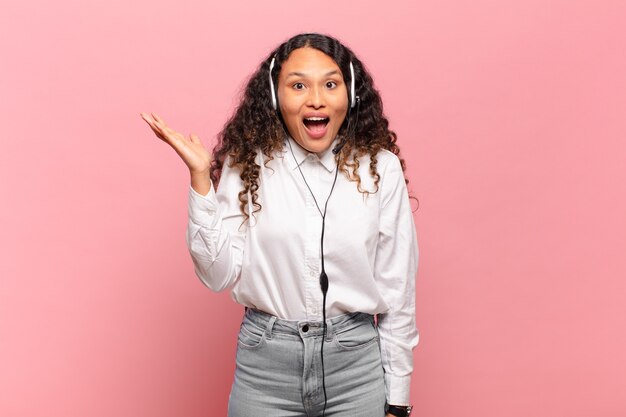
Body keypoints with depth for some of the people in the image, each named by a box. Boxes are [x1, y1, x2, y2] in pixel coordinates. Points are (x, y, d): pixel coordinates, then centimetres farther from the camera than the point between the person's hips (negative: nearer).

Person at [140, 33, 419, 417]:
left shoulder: (380, 169, -5)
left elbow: (397, 290, 0)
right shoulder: (246, 166, -4)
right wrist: (201, 177, -16)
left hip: (356, 363, 0)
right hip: (265, 368, 0)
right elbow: (220, 275, -8)